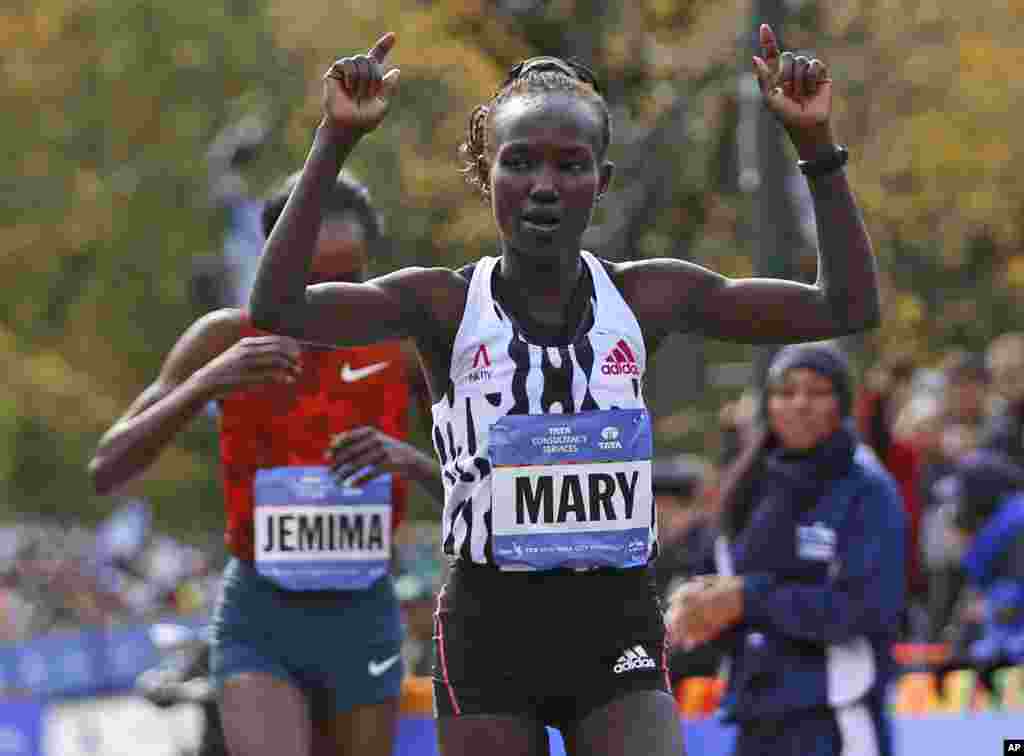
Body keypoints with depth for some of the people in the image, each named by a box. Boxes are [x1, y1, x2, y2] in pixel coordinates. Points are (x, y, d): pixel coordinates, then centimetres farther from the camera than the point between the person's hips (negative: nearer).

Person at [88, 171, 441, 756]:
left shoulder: (404, 344, -6)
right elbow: (106, 471, -15)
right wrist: (208, 381, -31)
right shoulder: (225, 339, -9)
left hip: (362, 624, 2)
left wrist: (407, 459, -29)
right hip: (259, 624, -2)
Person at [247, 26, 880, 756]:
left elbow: (847, 308, 0)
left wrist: (817, 144, -10)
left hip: (618, 626, 1)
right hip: (489, 626, -1)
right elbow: (277, 308, -19)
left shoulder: (646, 296, 3)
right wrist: (335, 141, -26)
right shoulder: (447, 304, -4)